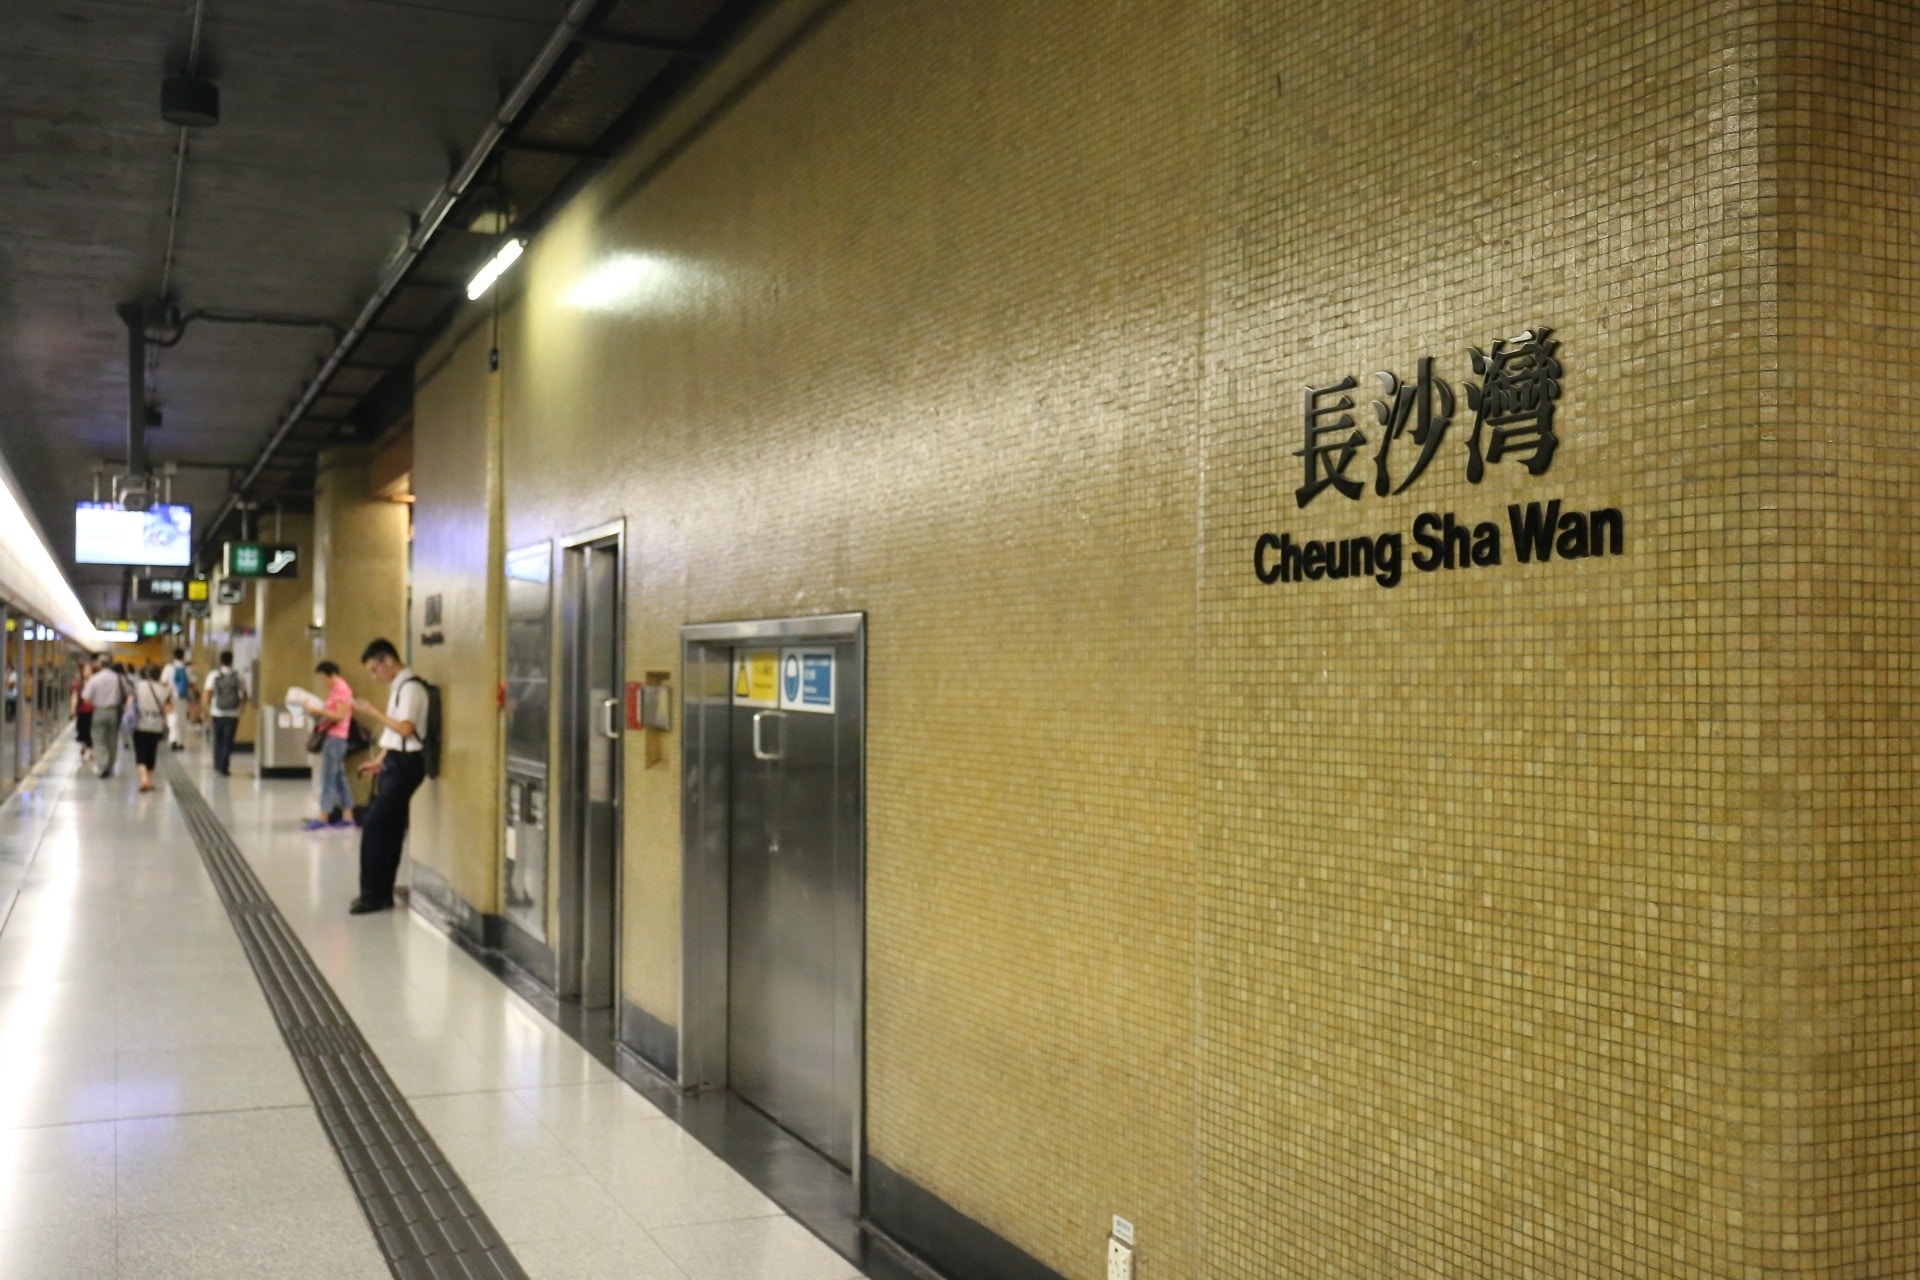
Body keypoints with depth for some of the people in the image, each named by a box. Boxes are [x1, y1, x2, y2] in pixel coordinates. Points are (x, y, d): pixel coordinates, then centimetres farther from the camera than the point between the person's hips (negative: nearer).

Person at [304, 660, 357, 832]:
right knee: (339, 777, 9)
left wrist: (318, 710, -18)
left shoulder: (341, 689, -12)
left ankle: (323, 818, -8)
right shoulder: (335, 689, 17)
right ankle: (347, 817, 10)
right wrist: (319, 710, 6)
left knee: (328, 778, -9)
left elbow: (340, 716, -18)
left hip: (335, 738, -10)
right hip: (332, 736, 10)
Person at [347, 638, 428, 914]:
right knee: (389, 830, 11)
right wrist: (379, 760, 13)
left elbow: (405, 729, -22)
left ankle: (373, 894, -1)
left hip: (405, 764, -9)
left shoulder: (410, 687, -14)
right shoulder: (398, 687, 15)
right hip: (395, 762, 9)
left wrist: (373, 712, -13)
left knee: (374, 828, -8)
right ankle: (381, 893, 16)